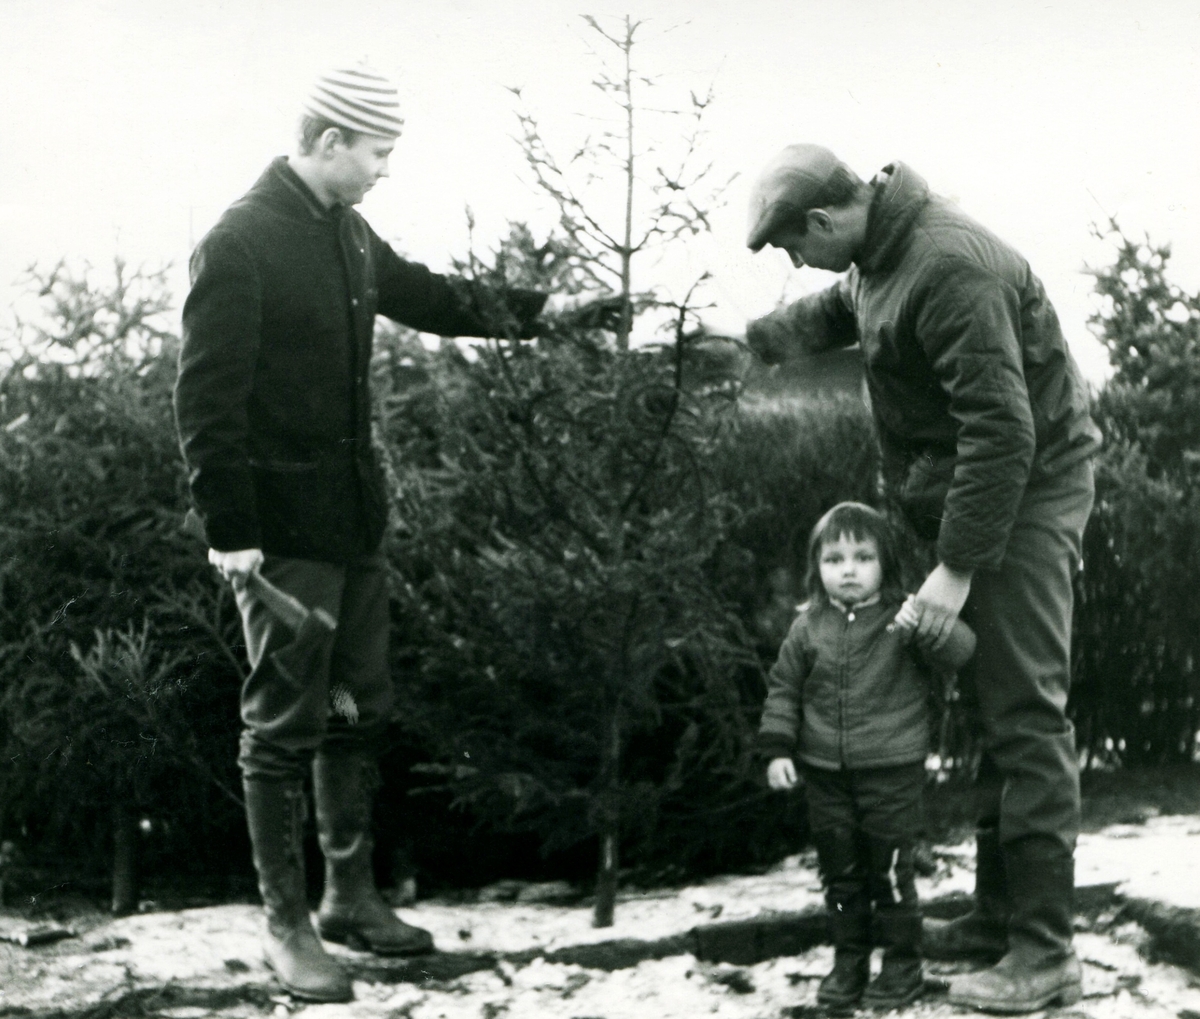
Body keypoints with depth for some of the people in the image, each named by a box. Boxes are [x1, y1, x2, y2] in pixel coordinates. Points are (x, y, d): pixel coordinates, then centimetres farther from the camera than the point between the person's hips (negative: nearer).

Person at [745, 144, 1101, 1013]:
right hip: (968, 489, 10)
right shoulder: (878, 259, 5)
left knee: (1025, 710, -10)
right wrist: (748, 338, 23)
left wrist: (958, 568, -27)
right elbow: (832, 315, 32)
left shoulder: (948, 266, -26)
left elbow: (1002, 429, -29)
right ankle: (999, 914, 22)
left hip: (1025, 489, -10)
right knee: (994, 708, 13)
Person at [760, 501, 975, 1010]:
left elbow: (959, 652, -13)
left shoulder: (903, 619, -5)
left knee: (890, 870, 1)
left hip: (893, 772, -3)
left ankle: (903, 964, 14)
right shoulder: (808, 628, 4)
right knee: (839, 870, 12)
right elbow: (783, 689, 9)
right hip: (826, 776, 3)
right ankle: (848, 960, 24)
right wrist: (778, 749, 3)